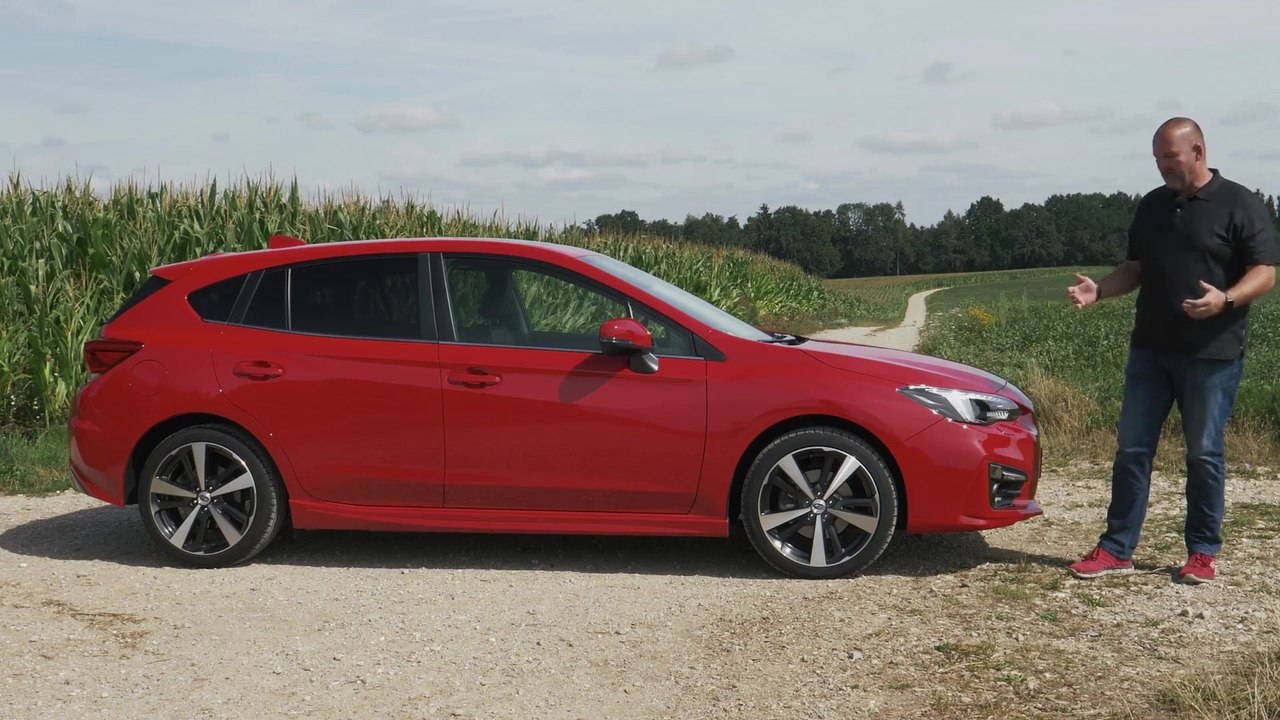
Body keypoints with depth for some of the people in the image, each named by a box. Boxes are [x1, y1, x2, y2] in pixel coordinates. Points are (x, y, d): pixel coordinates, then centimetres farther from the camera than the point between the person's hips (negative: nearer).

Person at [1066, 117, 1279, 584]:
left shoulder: (1240, 205, -5)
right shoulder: (1152, 206, 12)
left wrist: (1226, 300, -28)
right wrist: (1100, 290, -3)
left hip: (1212, 353, -5)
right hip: (1150, 349, 5)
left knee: (1205, 453, 3)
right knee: (1132, 449, 4)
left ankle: (1203, 553, 16)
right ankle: (1117, 548, 11)